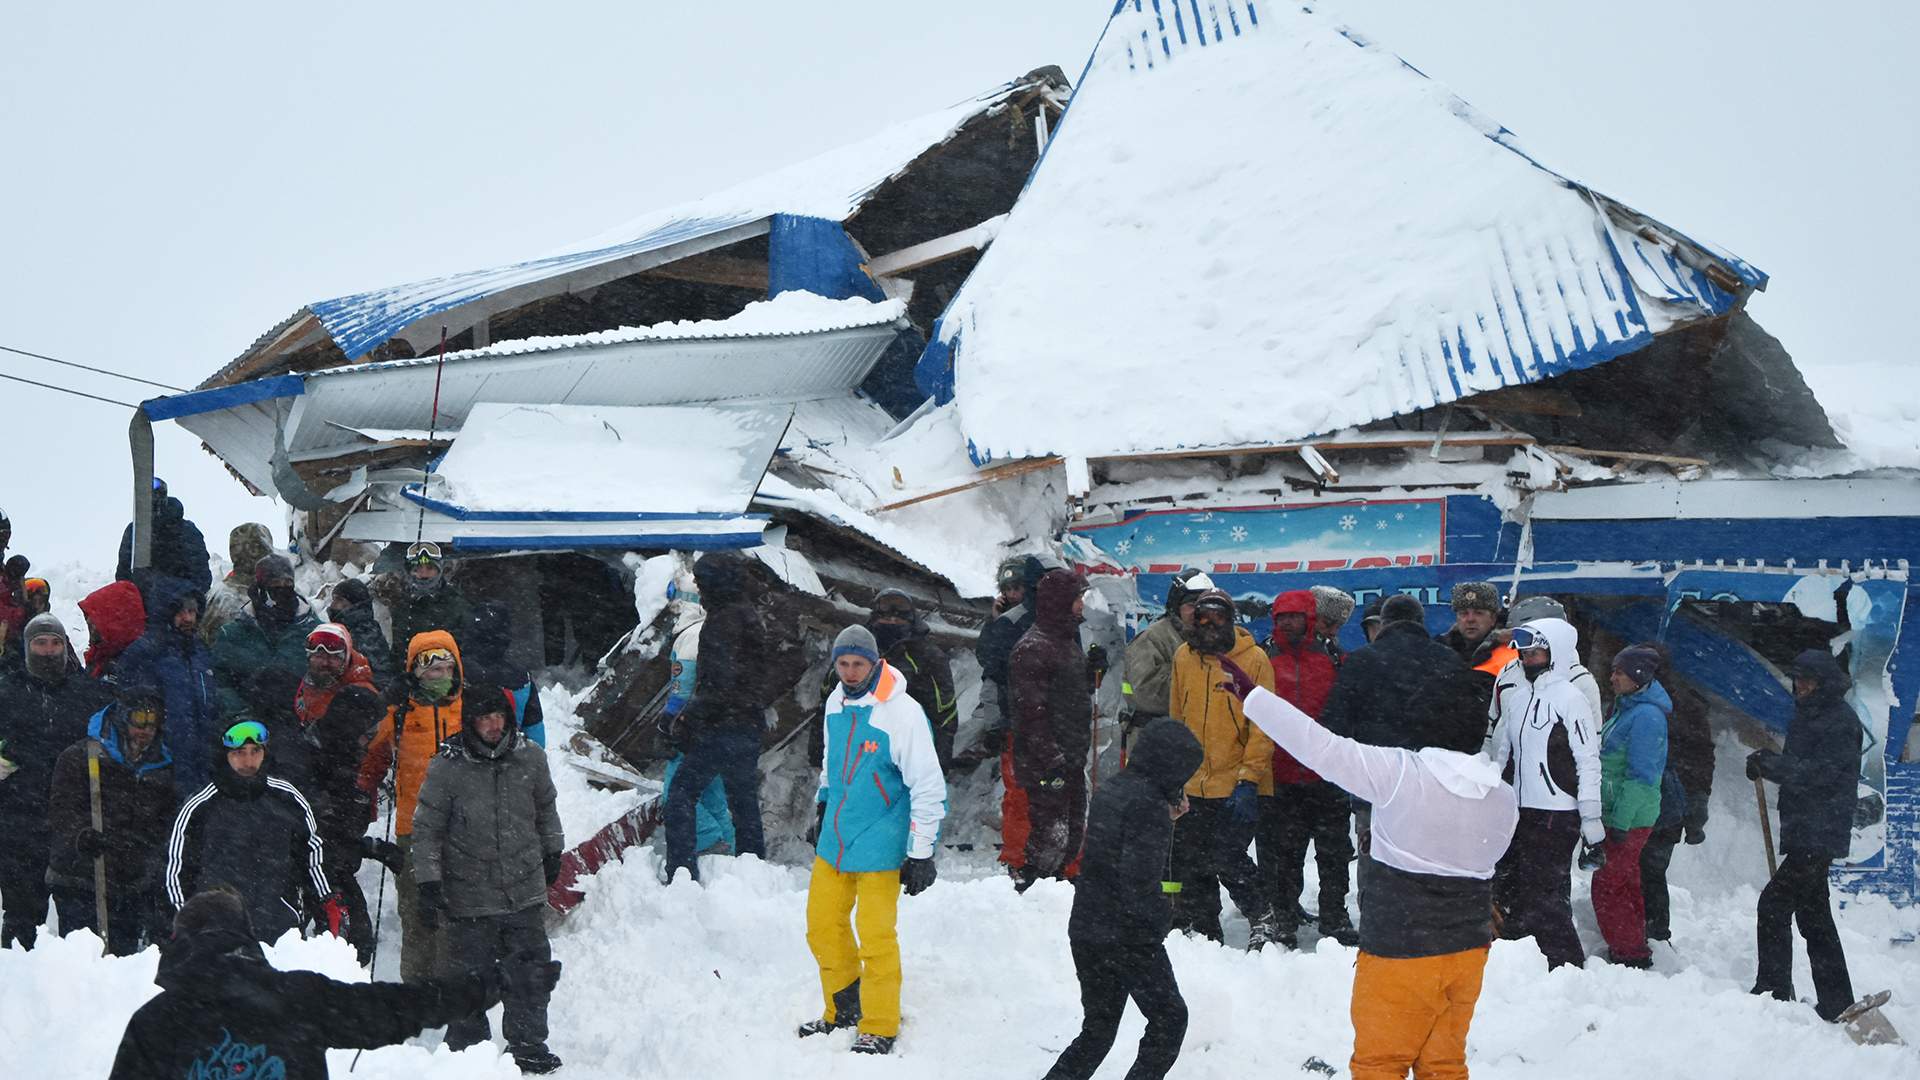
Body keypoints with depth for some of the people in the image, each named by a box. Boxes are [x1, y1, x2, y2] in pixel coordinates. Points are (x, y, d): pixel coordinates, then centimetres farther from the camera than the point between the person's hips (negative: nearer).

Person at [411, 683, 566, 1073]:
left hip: (526, 893, 3)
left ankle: (528, 1046, 25)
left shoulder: (530, 758, -1)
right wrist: (428, 882, -8)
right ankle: (467, 1051, 21)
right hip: (468, 898, -3)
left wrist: (552, 852, 27)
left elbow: (545, 809, 18)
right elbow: (427, 829, -4)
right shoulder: (446, 768, -12)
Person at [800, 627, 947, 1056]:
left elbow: (929, 787, -17)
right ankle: (844, 1009, 30)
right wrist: (822, 806, 28)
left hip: (879, 846, -7)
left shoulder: (903, 713, -20)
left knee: (875, 936, -4)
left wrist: (920, 853, -16)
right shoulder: (836, 702, 2)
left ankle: (880, 1028, 11)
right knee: (823, 924, 13)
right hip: (834, 841, 7)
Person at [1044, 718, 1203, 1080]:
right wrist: (1160, 921, -10)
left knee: (1098, 1028, 17)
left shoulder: (1109, 792, 8)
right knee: (1169, 1018, 8)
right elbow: (1140, 880, -24)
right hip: (1130, 938, -8)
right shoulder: (1149, 805, -18)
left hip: (1085, 931, 8)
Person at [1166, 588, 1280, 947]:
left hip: (1237, 786, -5)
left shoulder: (1254, 659, -7)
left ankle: (1265, 921, 9)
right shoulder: (1183, 657, 6)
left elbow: (1262, 726, -8)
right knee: (1189, 864, 9)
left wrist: (1249, 779, -15)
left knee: (1226, 860, -11)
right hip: (1192, 784, 5)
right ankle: (1200, 934, 25)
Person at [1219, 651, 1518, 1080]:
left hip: (1400, 949, -5)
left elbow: (1320, 747, -20)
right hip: (1468, 948, 5)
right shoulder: (1504, 799, -2)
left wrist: (1251, 693, -13)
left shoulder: (1400, 772, -19)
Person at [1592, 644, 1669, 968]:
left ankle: (1629, 952, 1)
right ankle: (1634, 950, 27)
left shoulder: (1646, 716, -19)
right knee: (1626, 884, 18)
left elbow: (1640, 776, -21)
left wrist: (1621, 822, -21)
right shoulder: (1627, 707, 12)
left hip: (1630, 818, -10)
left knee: (1607, 884, -6)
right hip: (1620, 814, 10)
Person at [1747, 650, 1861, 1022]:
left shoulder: (1841, 720, -12)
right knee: (1813, 914, 14)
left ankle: (1773, 989, -11)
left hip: (1820, 833, -10)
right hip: (1804, 833, 10)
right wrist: (1768, 764, -1)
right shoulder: (1807, 715, 17)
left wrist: (1773, 764, -22)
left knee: (1775, 903, -13)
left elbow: (1819, 772, -20)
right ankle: (1835, 1002, 20)